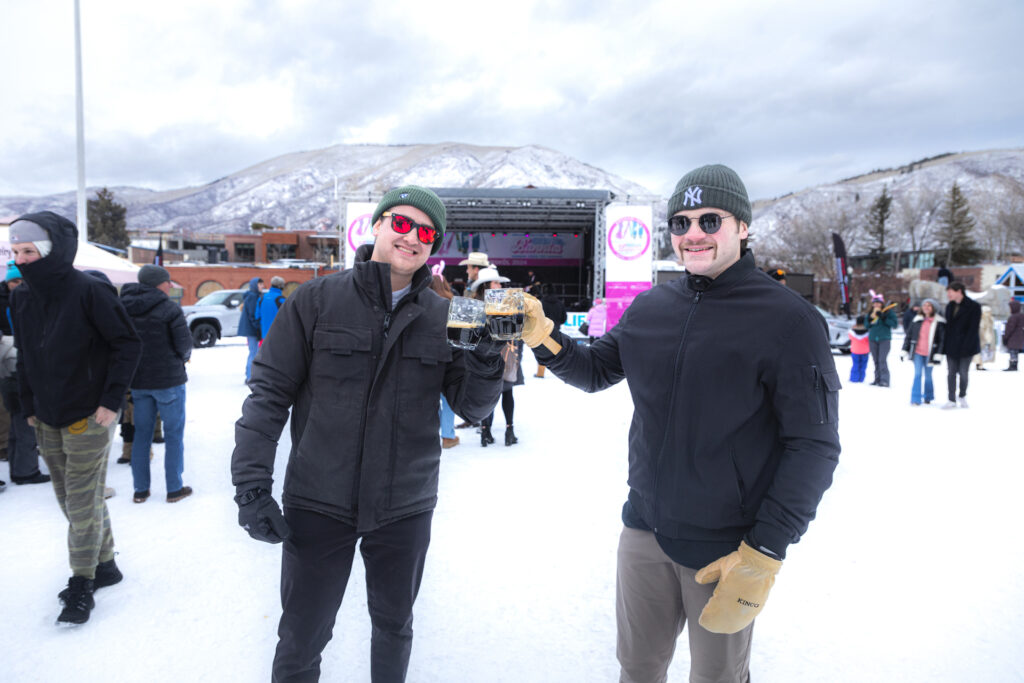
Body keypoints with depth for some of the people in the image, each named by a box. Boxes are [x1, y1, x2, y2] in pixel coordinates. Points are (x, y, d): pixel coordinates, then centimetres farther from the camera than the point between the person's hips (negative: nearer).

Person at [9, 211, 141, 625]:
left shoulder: (90, 292, -16)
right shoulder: (21, 299, 5)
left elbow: (128, 345, -14)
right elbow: (25, 357, 15)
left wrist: (111, 401, -15)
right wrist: (29, 405, 10)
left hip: (88, 419, -7)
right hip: (47, 421, 7)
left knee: (83, 503, 0)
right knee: (70, 500, 16)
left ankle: (82, 585, 14)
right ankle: (104, 566, 31)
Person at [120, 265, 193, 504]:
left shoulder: (124, 308, 2)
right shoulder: (169, 308, -15)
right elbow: (185, 344, -15)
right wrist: (182, 358, 6)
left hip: (137, 381, 5)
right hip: (168, 380, -5)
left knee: (142, 434, 15)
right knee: (174, 434, 6)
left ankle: (140, 489, 21)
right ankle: (174, 489, 11)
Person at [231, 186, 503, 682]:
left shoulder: (443, 318, -2)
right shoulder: (316, 300, -7)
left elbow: (472, 408, -1)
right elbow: (270, 392, -6)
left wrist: (485, 362, -21)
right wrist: (251, 484, -11)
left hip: (405, 509, 2)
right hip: (318, 506, -2)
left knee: (394, 627, 24)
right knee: (300, 641, 14)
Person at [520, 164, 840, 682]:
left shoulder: (787, 320, -14)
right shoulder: (649, 308, 2)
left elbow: (814, 444, -14)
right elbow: (595, 372, 11)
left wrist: (765, 552, -17)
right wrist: (542, 337, -8)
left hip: (727, 549, -4)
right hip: (644, 529, 4)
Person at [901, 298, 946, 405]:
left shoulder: (939, 323, -3)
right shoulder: (917, 320, 4)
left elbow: (942, 340, -5)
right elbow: (908, 336, 9)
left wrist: (938, 355, -11)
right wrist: (904, 351, 7)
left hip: (930, 354, -1)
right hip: (918, 352, 1)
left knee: (928, 376, 10)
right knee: (918, 375, -4)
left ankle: (928, 397, 29)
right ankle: (915, 399, -3)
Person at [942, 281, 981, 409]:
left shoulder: (974, 306, -7)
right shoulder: (949, 306, 11)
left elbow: (973, 329, -11)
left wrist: (965, 346, -17)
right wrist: (945, 345, 5)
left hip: (966, 347, -5)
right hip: (951, 346, 5)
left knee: (963, 373, 2)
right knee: (951, 373, 3)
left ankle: (962, 397, 23)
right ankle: (952, 400, 9)